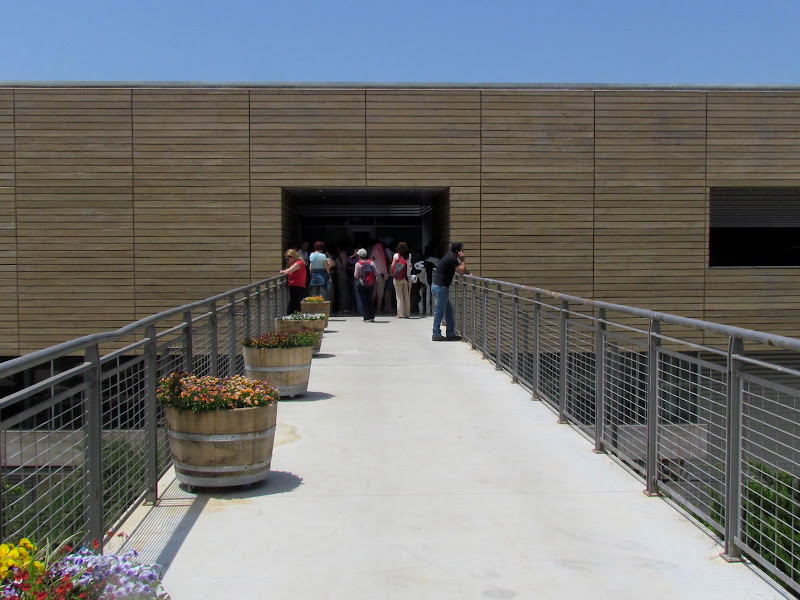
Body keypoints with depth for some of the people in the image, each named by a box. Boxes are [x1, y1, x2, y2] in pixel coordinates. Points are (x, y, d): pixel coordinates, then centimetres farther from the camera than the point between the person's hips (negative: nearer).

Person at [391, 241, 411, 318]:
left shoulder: (396, 255, -5)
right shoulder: (409, 256, 2)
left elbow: (393, 265, -9)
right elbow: (410, 266, -1)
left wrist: (391, 271, 7)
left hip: (398, 278, -2)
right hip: (407, 278, 2)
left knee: (399, 297, 1)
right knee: (407, 296, 9)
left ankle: (400, 314, -1)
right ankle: (407, 314, 10)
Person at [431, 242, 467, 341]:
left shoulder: (449, 258, 16)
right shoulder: (452, 259, -15)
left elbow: (460, 271, 25)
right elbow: (462, 271, -18)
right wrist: (462, 260, -7)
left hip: (438, 287, 10)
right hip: (440, 287, -10)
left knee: (449, 311, 13)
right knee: (439, 311, -4)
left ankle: (450, 334, 16)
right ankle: (436, 334, 2)